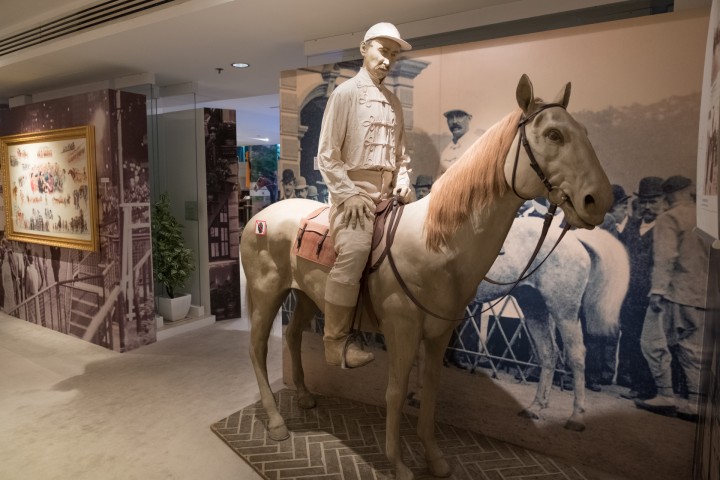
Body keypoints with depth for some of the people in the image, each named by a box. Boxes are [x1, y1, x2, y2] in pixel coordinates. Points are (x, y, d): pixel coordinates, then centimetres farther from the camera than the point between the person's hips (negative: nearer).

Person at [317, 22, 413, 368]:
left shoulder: (394, 102, 20)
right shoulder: (345, 93, 1)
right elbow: (327, 153, -6)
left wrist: (403, 180, 4)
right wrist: (348, 194, -15)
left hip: (386, 194, 7)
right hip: (353, 189, -7)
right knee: (354, 251, -27)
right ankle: (335, 341, -16)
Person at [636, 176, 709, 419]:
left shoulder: (669, 218, -6)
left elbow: (665, 257, -18)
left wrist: (658, 289, -19)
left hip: (675, 291, -7)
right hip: (703, 295, 7)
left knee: (653, 342, 0)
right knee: (694, 349, 10)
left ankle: (666, 396, 0)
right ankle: (696, 403, 10)